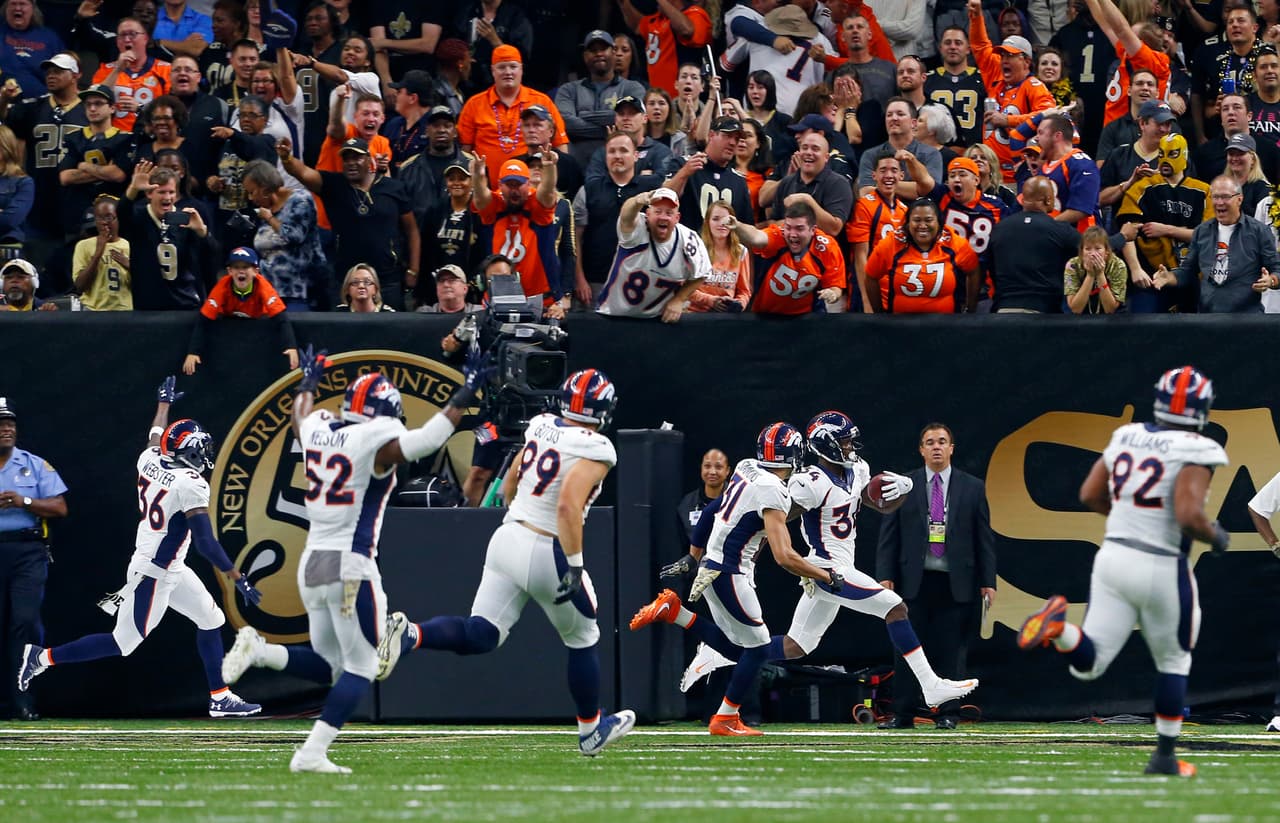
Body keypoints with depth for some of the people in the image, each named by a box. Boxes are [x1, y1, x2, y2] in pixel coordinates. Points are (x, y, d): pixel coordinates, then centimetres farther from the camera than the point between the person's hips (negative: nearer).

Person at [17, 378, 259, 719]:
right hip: (154, 574, -9)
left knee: (211, 620, 14)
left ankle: (220, 698, 18)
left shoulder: (150, 462, 0)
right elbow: (206, 542, -26)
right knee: (123, 643, -1)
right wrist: (239, 580, -22)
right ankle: (44, 657, 5)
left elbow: (155, 439, 25)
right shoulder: (190, 485, -23)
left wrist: (164, 403, 44)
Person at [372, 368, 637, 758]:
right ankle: (591, 730, 31)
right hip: (547, 553, -6)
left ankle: (411, 634, -25)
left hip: (507, 537, 6)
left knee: (479, 636, 3)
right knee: (583, 641, 17)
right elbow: (568, 505, -26)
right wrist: (574, 567, -24)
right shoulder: (594, 449, -13)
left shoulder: (542, 426, 8)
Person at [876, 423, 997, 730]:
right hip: (914, 581, 0)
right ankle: (901, 714, 2)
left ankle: (947, 714, 5)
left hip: (956, 585, 0)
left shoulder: (972, 488, 9)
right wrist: (885, 576, -4)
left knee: (952, 650, 0)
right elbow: (888, 536, 6)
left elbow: (984, 538, 8)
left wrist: (988, 582, 2)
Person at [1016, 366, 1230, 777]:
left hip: (1114, 555, 4)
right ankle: (1165, 756, 22)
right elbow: (1189, 515, -24)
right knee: (1173, 662, 19)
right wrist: (1216, 536, -3)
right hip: (1160, 569, -4)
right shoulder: (1194, 452, -13)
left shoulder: (1127, 436, 7)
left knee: (1086, 664, 5)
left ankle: (1058, 626, -26)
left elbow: (1090, 494, 13)